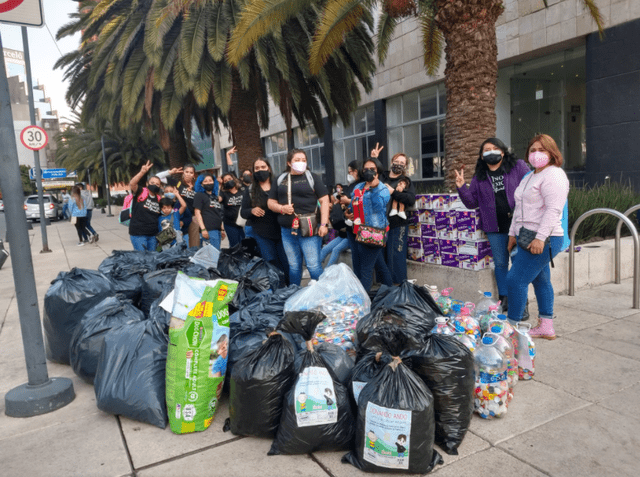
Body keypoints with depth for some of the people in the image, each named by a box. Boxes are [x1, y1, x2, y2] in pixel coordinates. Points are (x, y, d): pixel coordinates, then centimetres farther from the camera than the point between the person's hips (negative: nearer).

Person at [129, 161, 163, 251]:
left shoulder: (159, 199, 10)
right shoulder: (141, 192, -5)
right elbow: (132, 184, -25)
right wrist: (142, 172, -36)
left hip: (153, 234, 6)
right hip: (138, 234, -5)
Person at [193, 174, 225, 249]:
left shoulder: (215, 197, 23)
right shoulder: (199, 195, 2)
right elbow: (197, 213, -6)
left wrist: (222, 229, 22)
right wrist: (203, 229, -15)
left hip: (218, 229, 7)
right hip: (209, 230, -7)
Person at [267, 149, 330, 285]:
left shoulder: (312, 177, 4)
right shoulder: (280, 180, 13)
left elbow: (324, 200, -1)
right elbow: (271, 202, 15)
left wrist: (324, 224, -11)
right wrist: (281, 208, -7)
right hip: (287, 230, 4)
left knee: (313, 265, -6)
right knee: (293, 266, 13)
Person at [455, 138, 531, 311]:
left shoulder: (518, 167, 3)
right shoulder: (479, 177, 11)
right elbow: (472, 202, 12)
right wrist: (461, 187, -4)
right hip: (494, 227, 3)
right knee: (500, 264, 9)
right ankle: (504, 300, 21)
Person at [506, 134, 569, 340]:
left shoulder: (554, 175, -11)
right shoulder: (529, 177, 20)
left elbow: (553, 210, -21)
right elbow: (519, 208, 23)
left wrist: (540, 237, -26)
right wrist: (513, 233, 20)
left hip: (544, 240, -10)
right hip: (528, 238, 10)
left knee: (516, 280, -11)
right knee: (541, 281, 14)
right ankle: (546, 328, 23)